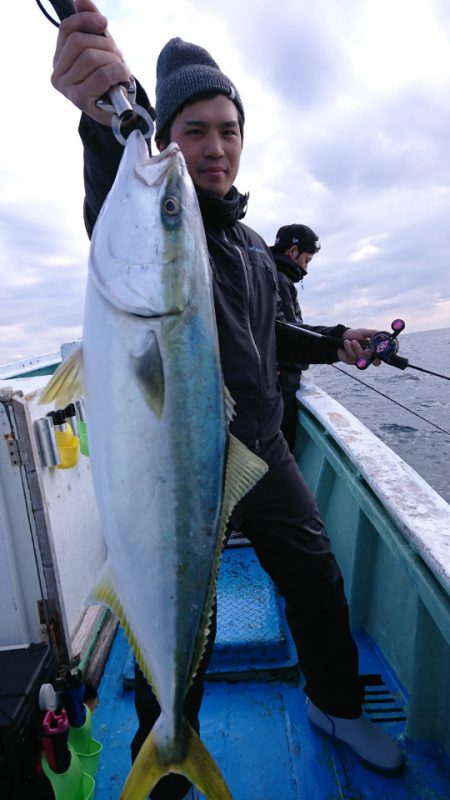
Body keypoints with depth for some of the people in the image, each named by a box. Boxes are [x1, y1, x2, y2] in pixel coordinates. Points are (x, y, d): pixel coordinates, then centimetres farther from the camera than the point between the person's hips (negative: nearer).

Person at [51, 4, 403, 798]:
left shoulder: (250, 243, 14)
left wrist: (331, 342, 11)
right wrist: (107, 118, -54)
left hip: (263, 450, 7)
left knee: (319, 582, 19)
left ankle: (335, 706, 49)